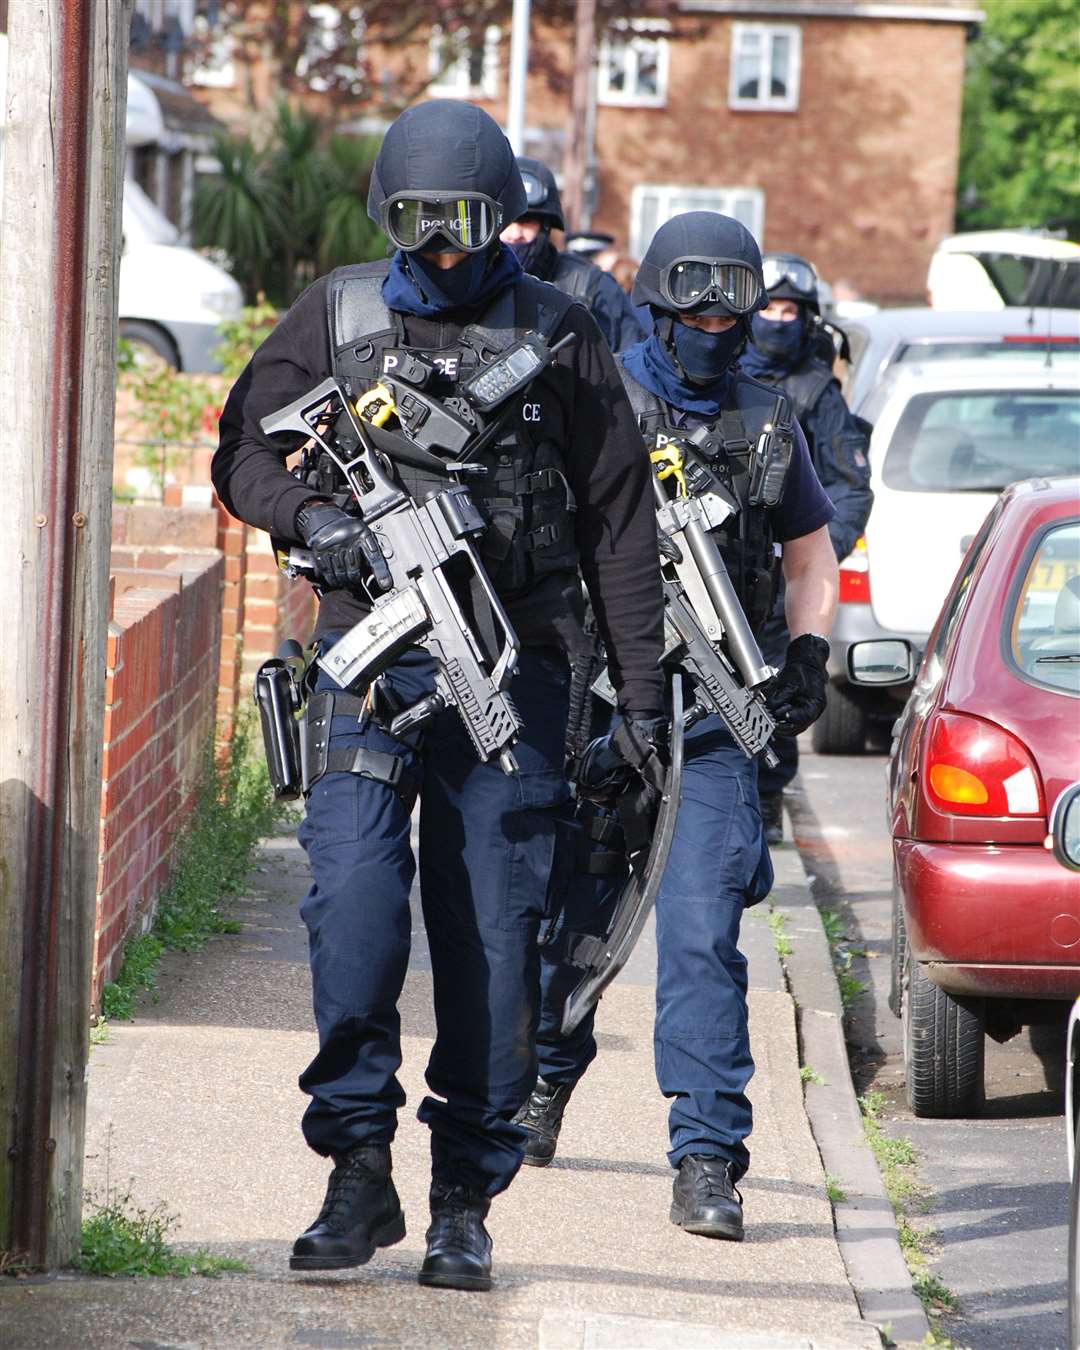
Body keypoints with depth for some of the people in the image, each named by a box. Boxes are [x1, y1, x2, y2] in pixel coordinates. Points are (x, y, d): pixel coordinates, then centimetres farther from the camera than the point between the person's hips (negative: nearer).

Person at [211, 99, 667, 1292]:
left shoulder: (557, 334, 9)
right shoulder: (337, 316, 10)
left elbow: (619, 520, 11)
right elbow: (243, 450, 12)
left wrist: (639, 690, 7)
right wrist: (315, 516, -10)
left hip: (511, 671, 0)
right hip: (368, 658, 0)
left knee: (492, 935, -1)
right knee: (353, 896, -16)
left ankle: (465, 1203, 6)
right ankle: (359, 1170, -8)